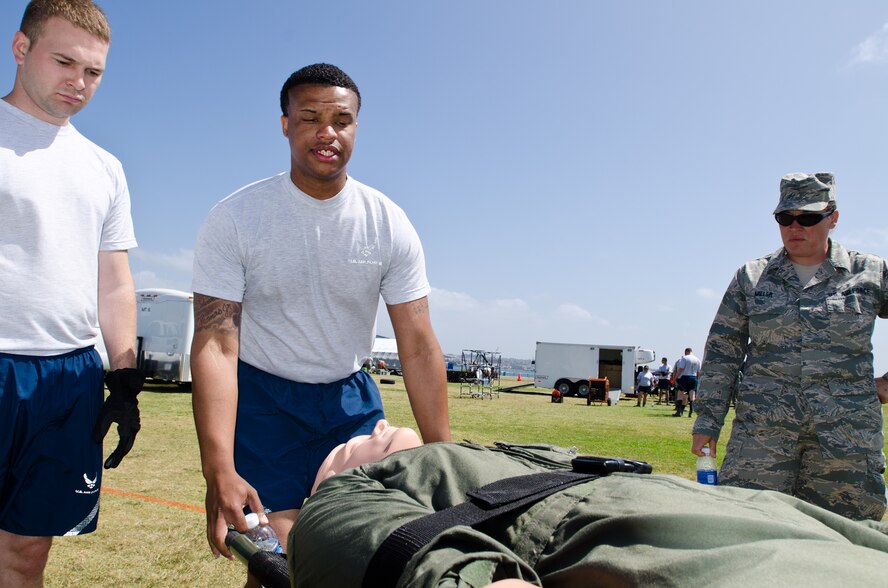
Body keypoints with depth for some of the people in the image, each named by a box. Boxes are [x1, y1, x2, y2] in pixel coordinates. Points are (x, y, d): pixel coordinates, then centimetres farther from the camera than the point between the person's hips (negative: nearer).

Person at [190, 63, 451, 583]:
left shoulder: (389, 224, -10)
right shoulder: (234, 220, -14)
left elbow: (420, 349, -11)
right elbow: (215, 344, -20)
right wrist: (219, 472, -31)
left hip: (351, 399, 3)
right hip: (262, 399, -2)